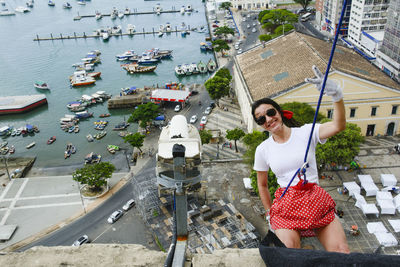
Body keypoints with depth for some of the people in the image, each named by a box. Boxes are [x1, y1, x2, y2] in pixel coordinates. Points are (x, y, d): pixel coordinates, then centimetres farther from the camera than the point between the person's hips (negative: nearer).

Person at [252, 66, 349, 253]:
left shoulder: (306, 133, 0)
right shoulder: (263, 150, 5)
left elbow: (338, 126, -19)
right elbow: (262, 185, 15)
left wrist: (336, 94, -34)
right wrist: (270, 214, 13)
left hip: (316, 201, 1)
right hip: (286, 205, 0)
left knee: (342, 254, -13)